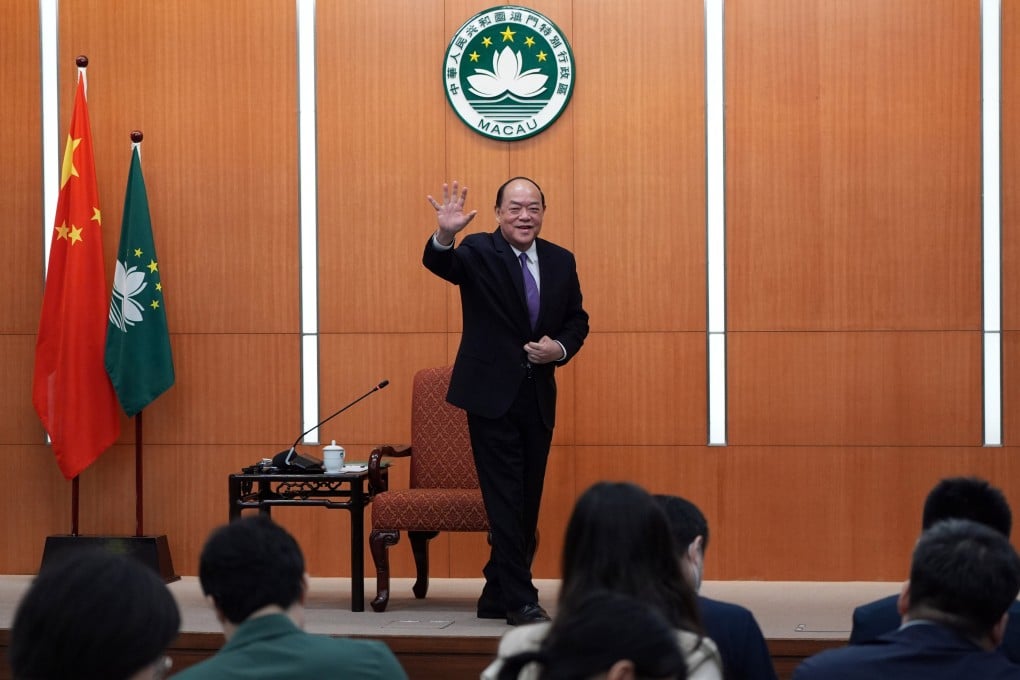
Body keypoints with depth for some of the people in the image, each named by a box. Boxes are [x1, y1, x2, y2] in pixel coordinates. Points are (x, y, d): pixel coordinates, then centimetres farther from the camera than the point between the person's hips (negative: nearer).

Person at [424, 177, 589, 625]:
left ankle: (497, 596, 22)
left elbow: (577, 320, 15)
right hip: (491, 396, -5)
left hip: (538, 398, 5)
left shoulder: (561, 261, 8)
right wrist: (445, 235, -47)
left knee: (526, 503, 10)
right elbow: (440, 265, -25)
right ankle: (520, 600, -3)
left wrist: (561, 348, -6)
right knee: (505, 500, -7)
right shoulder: (479, 252, -5)